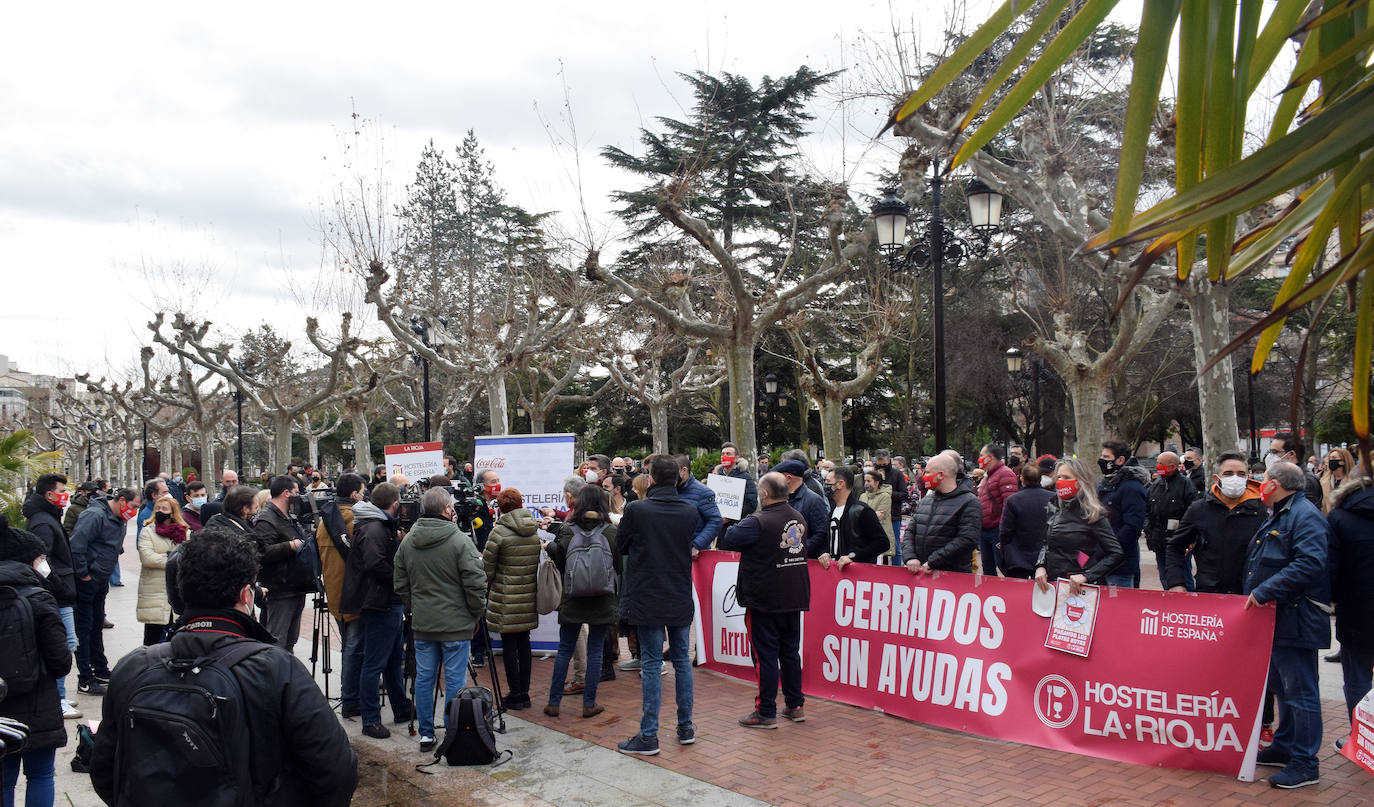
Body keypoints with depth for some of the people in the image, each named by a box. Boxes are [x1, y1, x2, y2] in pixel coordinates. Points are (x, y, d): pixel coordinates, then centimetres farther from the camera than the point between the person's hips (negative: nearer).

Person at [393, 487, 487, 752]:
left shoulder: (407, 541, 3)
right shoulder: (460, 541, -14)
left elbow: (399, 584, 11)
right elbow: (475, 585, -14)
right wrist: (476, 613, 1)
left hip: (422, 624, 5)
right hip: (456, 624, -5)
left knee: (424, 678, 13)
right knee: (455, 681, 3)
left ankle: (426, 734, 20)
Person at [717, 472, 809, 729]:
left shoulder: (759, 522, -19)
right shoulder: (799, 519, 5)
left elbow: (726, 540, -18)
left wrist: (723, 525, 4)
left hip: (764, 601, -7)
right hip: (794, 598, 7)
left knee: (766, 655, 1)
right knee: (790, 652, 17)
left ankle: (766, 713, 7)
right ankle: (795, 705, 26)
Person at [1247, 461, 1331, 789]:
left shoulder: (1306, 516, -16)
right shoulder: (1277, 517, 18)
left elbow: (1309, 564, -29)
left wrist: (1264, 591, -27)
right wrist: (1255, 595, 14)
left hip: (1295, 621, -11)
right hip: (1275, 618, 11)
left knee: (1299, 691, -3)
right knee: (1282, 688, 19)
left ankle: (1305, 763, 4)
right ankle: (1284, 748, 31)